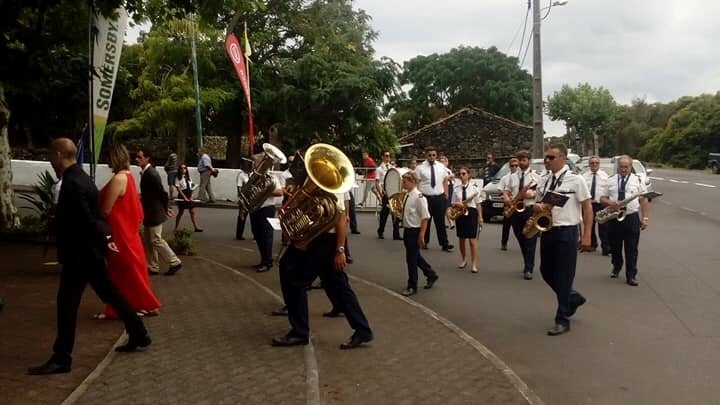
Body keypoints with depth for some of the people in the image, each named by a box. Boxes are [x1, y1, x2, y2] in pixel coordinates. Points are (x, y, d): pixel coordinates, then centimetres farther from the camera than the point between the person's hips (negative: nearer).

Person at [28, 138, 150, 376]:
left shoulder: (72, 183, -21)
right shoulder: (80, 178, 12)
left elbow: (87, 220, -23)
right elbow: (93, 215, 15)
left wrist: (103, 241, -11)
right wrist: (106, 238, 10)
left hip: (79, 253, -10)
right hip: (90, 252, 10)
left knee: (67, 303, -3)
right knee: (111, 294, 16)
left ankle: (62, 359, 5)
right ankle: (139, 335, 26)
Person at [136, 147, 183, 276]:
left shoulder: (151, 174, -21)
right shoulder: (146, 173, 10)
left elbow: (162, 193, -17)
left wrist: (165, 209, -4)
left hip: (154, 213, -10)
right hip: (149, 213, 10)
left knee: (156, 240, -4)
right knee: (148, 241, 13)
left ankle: (175, 263, 7)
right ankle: (152, 267, 20)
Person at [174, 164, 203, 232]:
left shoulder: (189, 178, 10)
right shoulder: (178, 179, -8)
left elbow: (191, 188, 9)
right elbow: (179, 189, -13)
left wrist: (191, 197, -3)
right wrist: (185, 197, -18)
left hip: (189, 197, 5)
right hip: (182, 196, -5)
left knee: (192, 212, 4)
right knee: (180, 212, 2)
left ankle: (196, 227, 7)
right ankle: (176, 228, 13)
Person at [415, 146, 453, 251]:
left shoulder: (441, 167, 6)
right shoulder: (420, 168, -3)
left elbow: (445, 181, 15)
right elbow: (416, 183, -4)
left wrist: (445, 194, 9)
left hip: (439, 197, 2)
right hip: (425, 198, -2)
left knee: (440, 221, 2)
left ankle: (444, 244, 6)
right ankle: (424, 242, 22)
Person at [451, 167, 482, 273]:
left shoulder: (474, 187, -2)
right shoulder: (456, 188, 5)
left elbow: (478, 204, 0)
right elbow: (453, 203, 8)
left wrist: (480, 217, -4)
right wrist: (457, 204, -15)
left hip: (471, 213, -3)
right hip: (459, 214, 3)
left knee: (472, 240, -6)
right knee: (461, 239, 14)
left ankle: (474, 264, -2)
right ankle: (464, 260, 33)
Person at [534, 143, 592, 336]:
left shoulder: (575, 179, -9)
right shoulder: (543, 180, 9)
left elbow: (587, 207, -8)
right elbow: (537, 205, 17)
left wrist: (586, 236, -12)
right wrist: (537, 207, -9)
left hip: (566, 232, -6)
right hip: (547, 231, 6)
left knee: (564, 276, 0)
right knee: (547, 272, 15)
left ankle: (562, 320, 12)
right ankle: (573, 298, 39)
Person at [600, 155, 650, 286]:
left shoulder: (638, 180, 3)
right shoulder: (610, 180, 6)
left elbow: (644, 200, 2)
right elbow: (602, 198, 7)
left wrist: (645, 218, -4)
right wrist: (610, 202, -16)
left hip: (632, 217, -2)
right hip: (614, 218, 2)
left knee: (631, 248, -2)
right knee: (615, 246, 14)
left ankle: (631, 276, 3)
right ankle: (616, 267, 36)